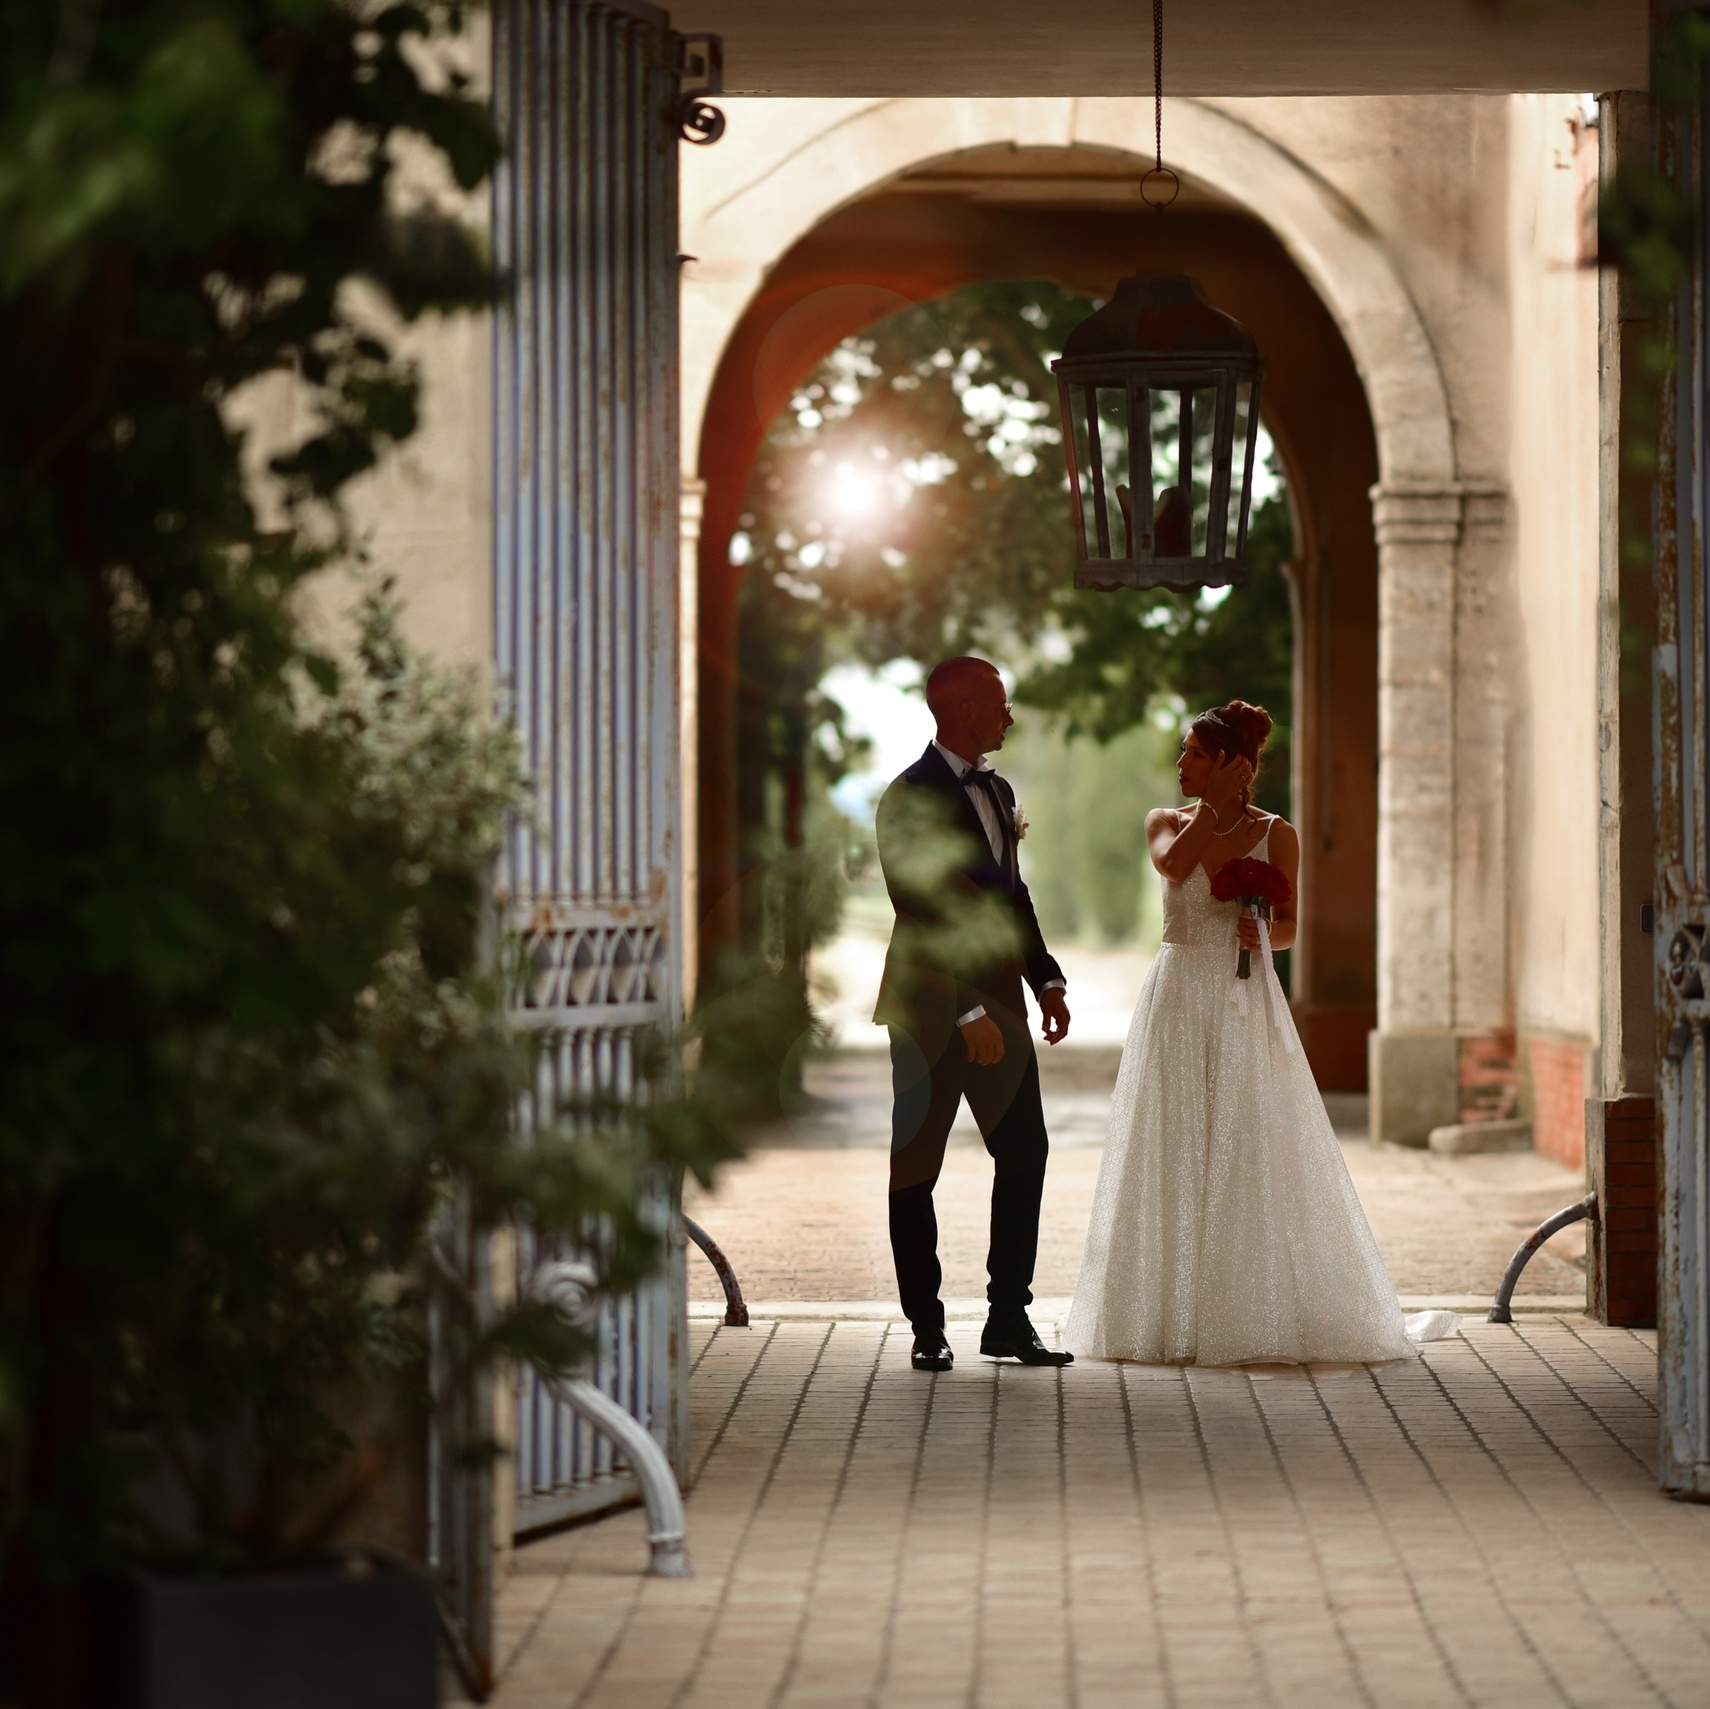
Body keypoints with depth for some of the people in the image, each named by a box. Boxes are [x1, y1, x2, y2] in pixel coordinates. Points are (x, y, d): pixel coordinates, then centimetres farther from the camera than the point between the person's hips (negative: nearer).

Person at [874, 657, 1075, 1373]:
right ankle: (927, 1328, 8)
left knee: (1024, 1154, 3)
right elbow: (920, 915, -17)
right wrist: (969, 1012, -21)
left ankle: (1009, 1319, 10)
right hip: (932, 1010, -7)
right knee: (915, 1170, 1)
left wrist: (1046, 977, 10)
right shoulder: (910, 798, -12)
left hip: (998, 1001, 8)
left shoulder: (998, 791, 14)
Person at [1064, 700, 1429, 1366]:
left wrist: (1262, 932, -14)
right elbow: (1174, 863, -16)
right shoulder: (1167, 822, 6)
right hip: (1177, 1003, 1)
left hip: (1246, 1006, -1)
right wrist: (1216, 803, -10)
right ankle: (1174, 1312, 7)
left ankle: (1262, 1311, 5)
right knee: (1174, 1154, 1)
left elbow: (1288, 928, 7)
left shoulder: (1275, 834, 3)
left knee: (1249, 1154, -3)